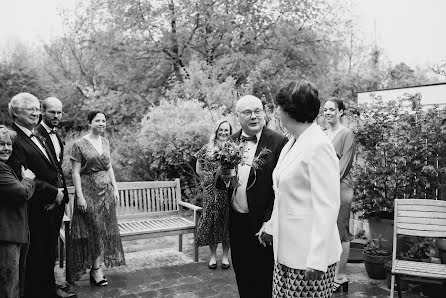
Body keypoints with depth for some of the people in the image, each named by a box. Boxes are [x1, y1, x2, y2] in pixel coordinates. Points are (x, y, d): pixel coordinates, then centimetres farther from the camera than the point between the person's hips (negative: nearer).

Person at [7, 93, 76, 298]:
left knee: (50, 251, 21)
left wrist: (60, 192, -1)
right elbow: (23, 178, -22)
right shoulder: (14, 139, -16)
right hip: (36, 210, -8)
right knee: (36, 254, 8)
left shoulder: (39, 136, 13)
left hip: (54, 204, 8)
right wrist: (54, 193, -17)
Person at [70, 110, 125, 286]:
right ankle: (95, 270, 11)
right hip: (89, 191, -5)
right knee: (93, 230, -1)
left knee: (105, 230, 6)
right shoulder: (79, 144, -7)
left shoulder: (105, 142, 10)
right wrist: (80, 196, -15)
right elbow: (75, 173, -10)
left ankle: (97, 268, 16)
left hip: (106, 191, 6)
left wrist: (115, 188, 7)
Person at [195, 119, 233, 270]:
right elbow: (199, 170, 12)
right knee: (211, 221, 4)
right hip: (211, 192, 1)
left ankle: (225, 256, 19)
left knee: (226, 222, 5)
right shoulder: (207, 148, 4)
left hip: (229, 191, 0)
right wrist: (210, 179, 7)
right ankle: (213, 256, 18)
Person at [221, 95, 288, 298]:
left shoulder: (278, 142, -12)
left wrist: (268, 223, -16)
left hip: (262, 225, -5)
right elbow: (220, 184, 9)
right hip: (236, 222, 5)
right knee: (242, 278, 19)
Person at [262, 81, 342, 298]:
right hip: (286, 249, 8)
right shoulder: (292, 143, 9)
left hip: (310, 254, -7)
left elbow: (327, 206, -19)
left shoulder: (318, 146, -16)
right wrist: (271, 227, 22)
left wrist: (317, 259, -20)